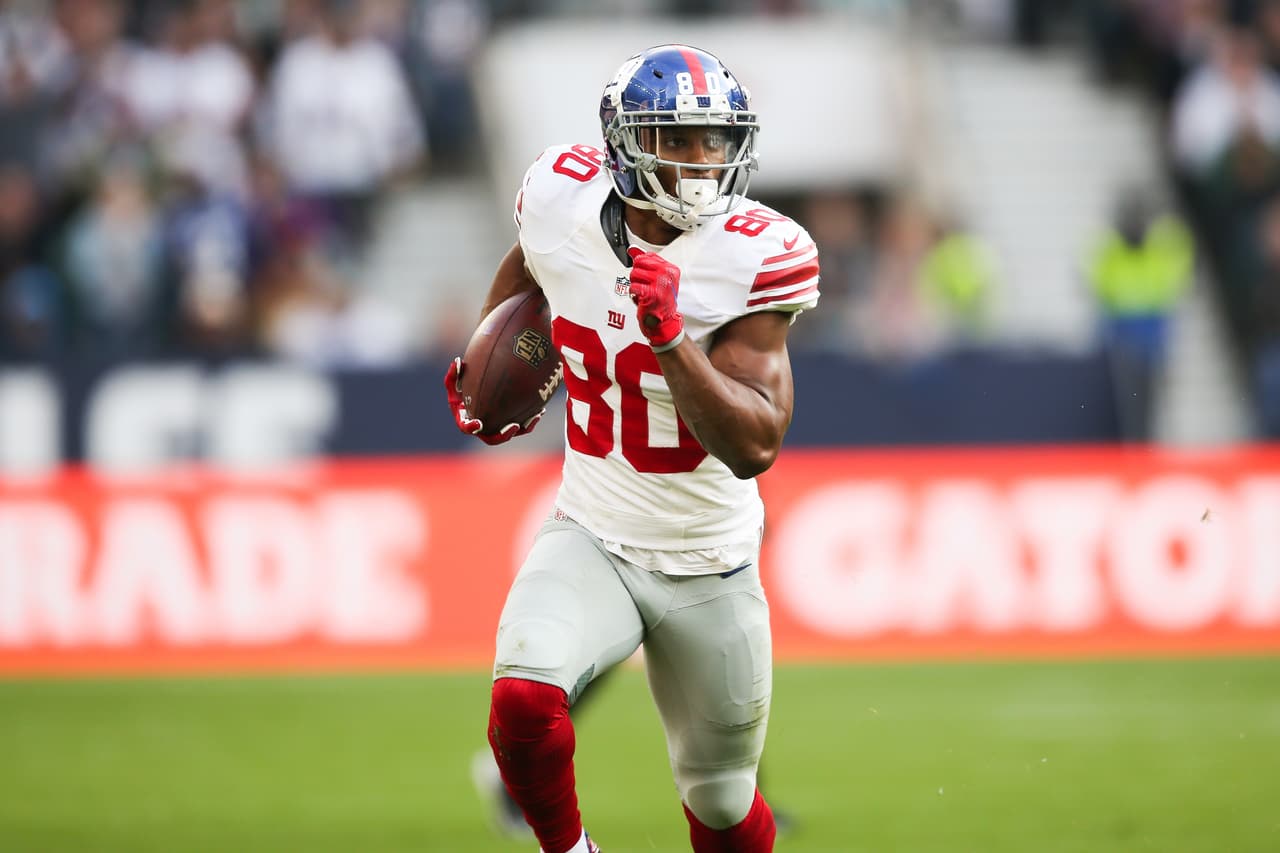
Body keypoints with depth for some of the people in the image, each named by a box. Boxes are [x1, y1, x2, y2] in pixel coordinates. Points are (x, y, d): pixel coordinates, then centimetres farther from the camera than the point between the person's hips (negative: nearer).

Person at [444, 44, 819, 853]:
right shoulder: (564, 202, -11)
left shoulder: (753, 257, -19)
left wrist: (670, 335, -35)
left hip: (709, 568, -1)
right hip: (592, 542, 1)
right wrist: (484, 359, 19)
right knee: (524, 702, -27)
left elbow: (755, 447, -26)